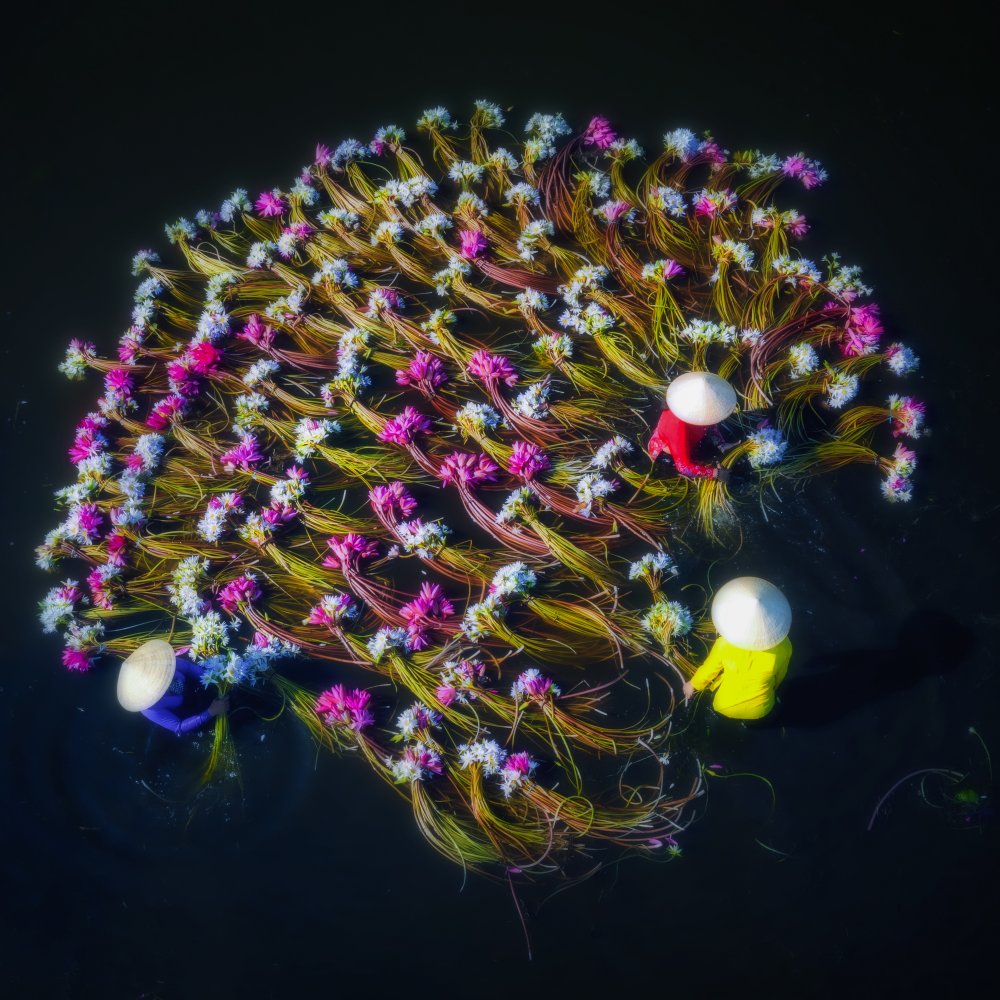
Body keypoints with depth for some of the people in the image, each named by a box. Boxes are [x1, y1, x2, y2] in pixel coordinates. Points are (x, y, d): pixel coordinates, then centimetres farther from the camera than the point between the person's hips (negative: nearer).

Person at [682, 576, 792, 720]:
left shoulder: (725, 645, -32)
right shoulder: (783, 647, -28)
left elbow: (709, 670, -12)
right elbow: (779, 677, -7)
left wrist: (693, 684, 9)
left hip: (725, 707, -1)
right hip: (760, 709, 1)